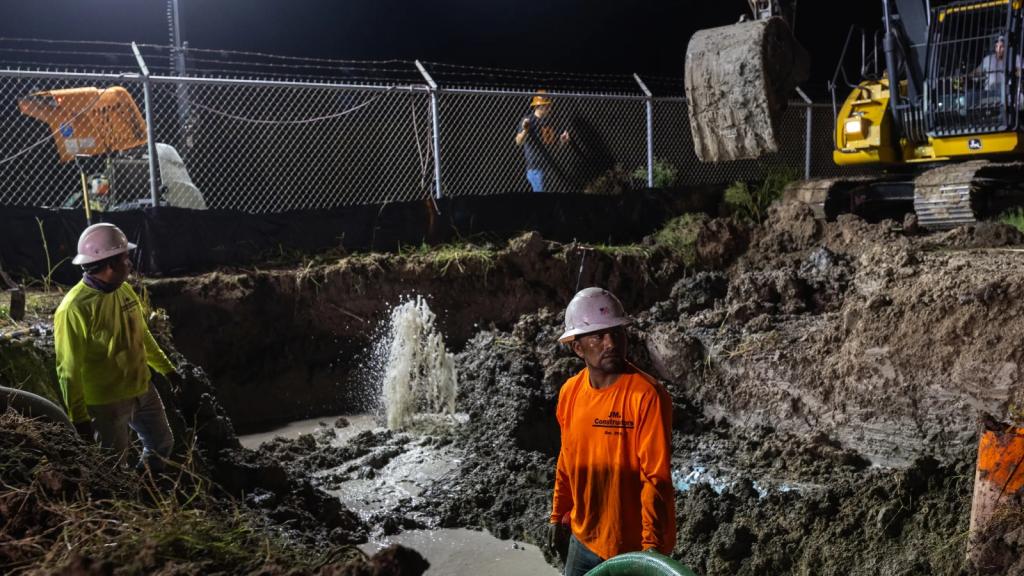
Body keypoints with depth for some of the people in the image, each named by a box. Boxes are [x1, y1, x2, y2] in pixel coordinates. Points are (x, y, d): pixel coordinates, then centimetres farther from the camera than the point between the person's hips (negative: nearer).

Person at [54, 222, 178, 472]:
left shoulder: (124, 290, -1)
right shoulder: (75, 309, -24)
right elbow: (69, 370, -19)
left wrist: (166, 367, 21)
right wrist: (79, 417, -16)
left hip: (142, 390, 8)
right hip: (107, 403, -7)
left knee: (162, 445, 22)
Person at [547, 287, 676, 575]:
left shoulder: (646, 395, -21)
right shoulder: (570, 391, -1)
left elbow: (656, 478, -20)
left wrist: (652, 547, -20)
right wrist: (558, 515, 17)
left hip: (631, 545, -6)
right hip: (583, 537, 6)